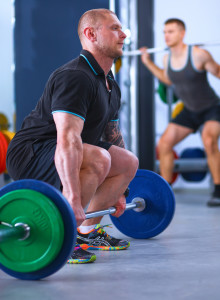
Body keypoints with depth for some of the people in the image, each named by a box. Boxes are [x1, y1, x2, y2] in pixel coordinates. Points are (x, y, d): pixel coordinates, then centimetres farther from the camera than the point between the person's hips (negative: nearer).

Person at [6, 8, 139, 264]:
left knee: (129, 163, 9)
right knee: (98, 159, -33)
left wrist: (118, 192, 23)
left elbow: (114, 137, 21)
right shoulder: (75, 78, -22)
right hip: (29, 156, -10)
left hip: (53, 156, 10)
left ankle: (87, 232, 14)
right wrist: (73, 199, -40)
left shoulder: (110, 86, 11)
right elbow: (67, 139, -33)